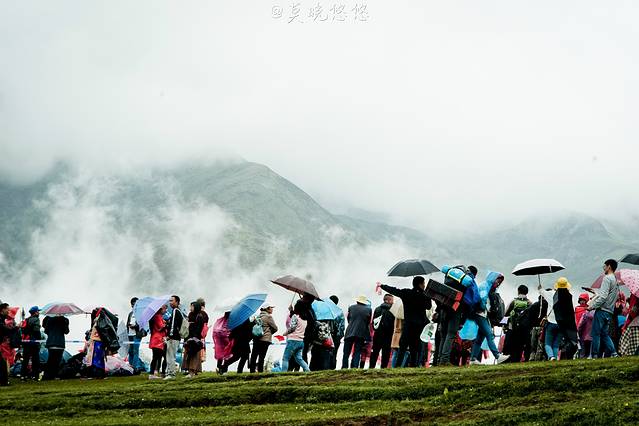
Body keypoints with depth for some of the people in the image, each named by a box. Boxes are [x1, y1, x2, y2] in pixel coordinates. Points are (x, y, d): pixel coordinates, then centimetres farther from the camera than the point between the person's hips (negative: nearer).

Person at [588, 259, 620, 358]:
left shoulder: (607, 278, -10)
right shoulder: (616, 281, 20)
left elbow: (603, 296, -18)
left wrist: (592, 306, -13)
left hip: (602, 310, -9)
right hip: (610, 312, 9)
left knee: (596, 333, -5)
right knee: (605, 333, 11)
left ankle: (594, 355, -5)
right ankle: (613, 353, 1)